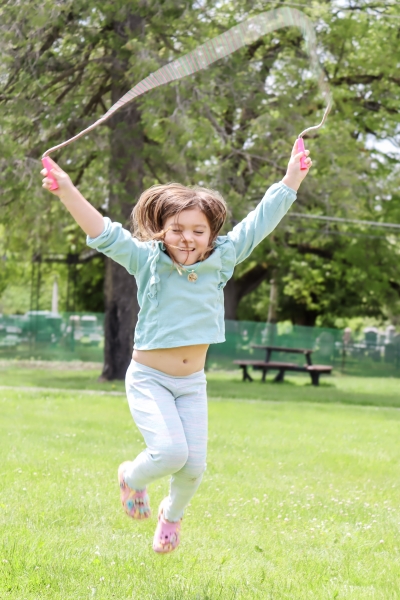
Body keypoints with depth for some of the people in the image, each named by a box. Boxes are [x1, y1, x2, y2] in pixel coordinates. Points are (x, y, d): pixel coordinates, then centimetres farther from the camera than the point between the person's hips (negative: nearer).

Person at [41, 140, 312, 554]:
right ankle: (132, 478, 15)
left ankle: (172, 515, 35)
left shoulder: (221, 260, -3)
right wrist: (67, 192, -36)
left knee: (194, 466, 0)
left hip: (192, 383, 4)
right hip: (148, 379, -4)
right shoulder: (147, 260, -11)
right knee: (170, 452, -21)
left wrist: (291, 178, -6)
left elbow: (259, 223, 0)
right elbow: (104, 233, -22)